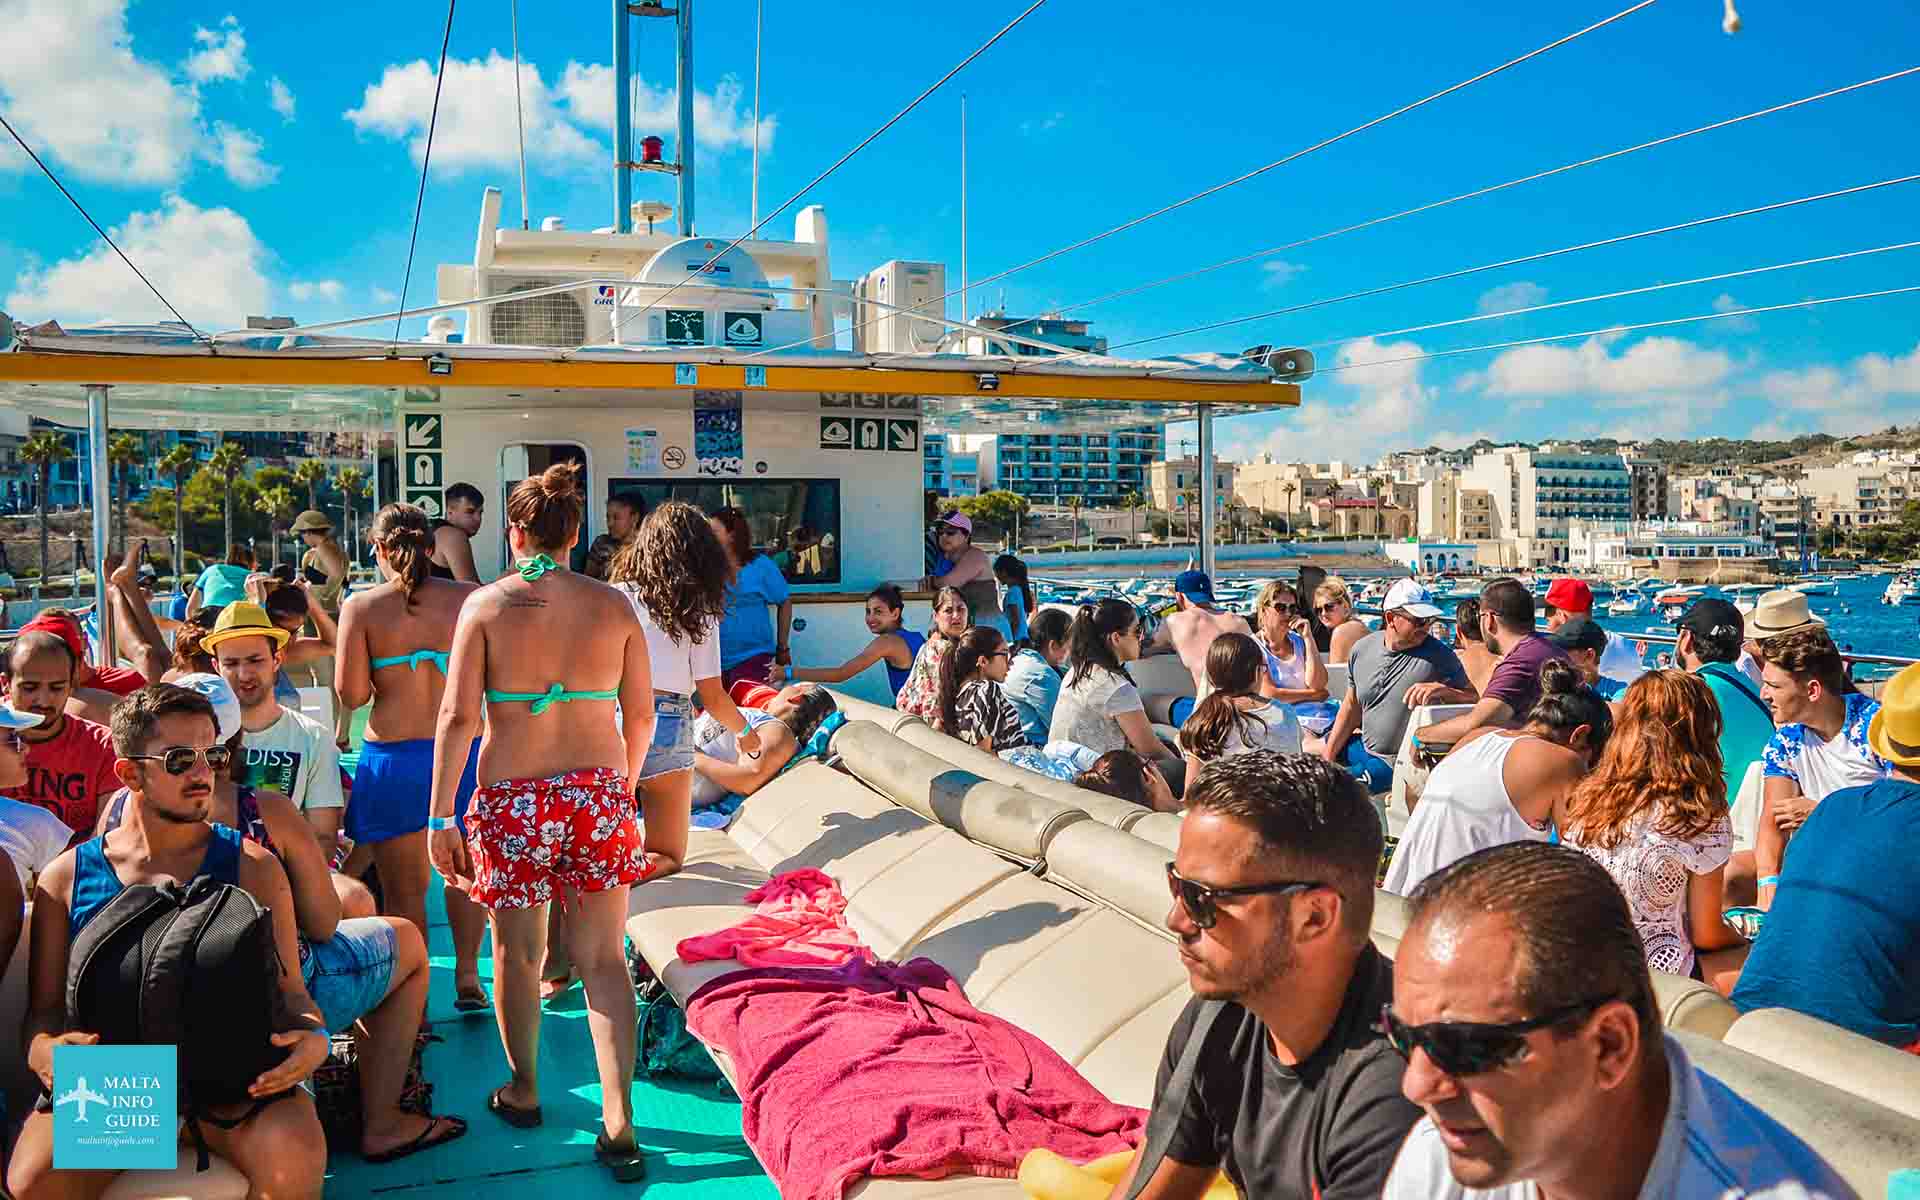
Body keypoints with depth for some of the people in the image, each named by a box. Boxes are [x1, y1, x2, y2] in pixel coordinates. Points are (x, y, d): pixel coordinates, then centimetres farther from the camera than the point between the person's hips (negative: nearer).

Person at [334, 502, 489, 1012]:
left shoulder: (362, 606, -4)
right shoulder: (470, 599, -1)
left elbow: (351, 695, -6)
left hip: (392, 755, -1)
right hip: (463, 749, 1)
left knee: (404, 887, 10)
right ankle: (467, 976, 23)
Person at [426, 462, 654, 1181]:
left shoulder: (487, 604, -5)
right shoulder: (613, 606, 1)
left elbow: (458, 716, -8)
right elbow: (641, 715, 5)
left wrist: (441, 817, -3)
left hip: (512, 796, -1)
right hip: (598, 791, 2)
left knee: (516, 951, 16)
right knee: (602, 959, 7)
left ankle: (523, 1093, 34)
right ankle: (619, 1126, 4)